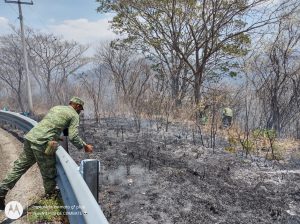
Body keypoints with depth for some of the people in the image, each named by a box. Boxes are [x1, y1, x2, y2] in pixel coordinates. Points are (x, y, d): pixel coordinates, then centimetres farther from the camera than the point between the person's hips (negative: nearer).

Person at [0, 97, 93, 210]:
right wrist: (84, 146, 6)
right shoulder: (74, 115, 1)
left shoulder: (55, 108, 23)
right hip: (42, 143, -8)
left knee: (19, 167, 17)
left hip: (30, 137, 8)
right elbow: (73, 137, -8)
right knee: (49, 174, 8)